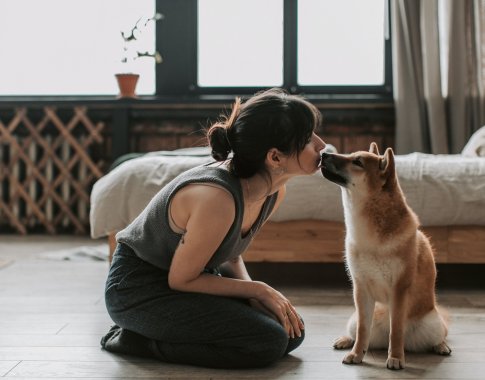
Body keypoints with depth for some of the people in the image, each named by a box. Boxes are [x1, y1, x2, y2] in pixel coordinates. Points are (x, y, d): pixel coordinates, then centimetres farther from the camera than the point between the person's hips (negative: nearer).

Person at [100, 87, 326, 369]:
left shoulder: (274, 192, -7)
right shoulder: (218, 198, -33)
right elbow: (181, 280, -21)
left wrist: (253, 293, -10)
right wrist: (258, 290, -16)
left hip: (187, 278, 9)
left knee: (292, 331, 3)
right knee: (268, 342, -19)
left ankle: (163, 330, 8)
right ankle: (138, 340, -6)